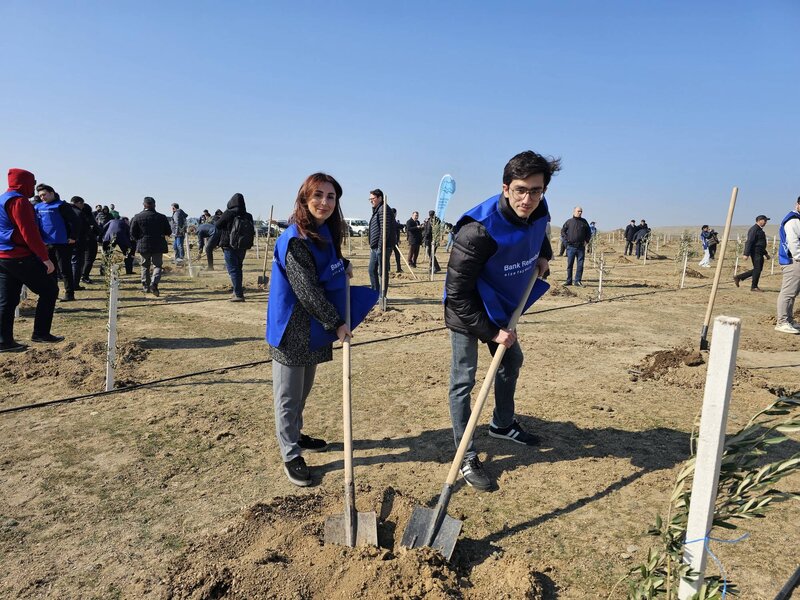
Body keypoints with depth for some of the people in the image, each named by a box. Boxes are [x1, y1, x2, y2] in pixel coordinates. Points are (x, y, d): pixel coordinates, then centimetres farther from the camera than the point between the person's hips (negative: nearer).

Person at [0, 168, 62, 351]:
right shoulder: (19, 201, -11)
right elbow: (29, 233, -19)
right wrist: (45, 257, -18)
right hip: (21, 258, -9)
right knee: (49, 290, 1)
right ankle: (41, 333, 2)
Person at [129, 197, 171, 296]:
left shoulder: (137, 217, -1)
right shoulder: (162, 217, -2)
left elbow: (132, 233, 2)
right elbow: (168, 232, 3)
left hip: (143, 246, 1)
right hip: (158, 246, -1)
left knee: (145, 266, 15)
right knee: (157, 265, 2)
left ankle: (145, 286, 18)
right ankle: (154, 283, -20)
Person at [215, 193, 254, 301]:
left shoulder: (228, 214, -13)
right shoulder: (248, 216, 0)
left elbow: (217, 226, -3)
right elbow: (252, 230, 8)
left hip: (230, 246, -5)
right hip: (243, 247, 5)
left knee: (233, 270, -2)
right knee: (238, 268, 18)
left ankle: (239, 294, -8)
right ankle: (237, 291, 27)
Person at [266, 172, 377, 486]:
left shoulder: (326, 234, 5)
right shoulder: (295, 240, -22)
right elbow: (307, 290, -23)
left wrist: (343, 265, 3)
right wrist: (336, 323, -17)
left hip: (313, 329, 9)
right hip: (292, 330, -9)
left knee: (304, 389, 23)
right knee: (288, 395, 6)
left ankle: (295, 435, 42)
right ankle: (291, 455, 19)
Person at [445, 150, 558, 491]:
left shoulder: (537, 211, -12)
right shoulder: (479, 230, -35)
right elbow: (457, 294, -29)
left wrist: (544, 254, 2)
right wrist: (490, 332, -27)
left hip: (501, 307, 8)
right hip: (466, 311, -8)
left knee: (511, 362, 22)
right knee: (463, 381, -4)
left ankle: (502, 425, 46)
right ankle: (467, 458, 9)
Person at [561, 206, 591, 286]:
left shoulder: (584, 222, 9)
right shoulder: (569, 221, 5)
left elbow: (589, 232, 17)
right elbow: (563, 231, 10)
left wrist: (586, 240, 5)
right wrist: (567, 239, -2)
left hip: (581, 247, 1)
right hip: (571, 246, -1)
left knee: (580, 265, 0)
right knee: (570, 264, 3)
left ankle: (578, 281, 6)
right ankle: (569, 280, 10)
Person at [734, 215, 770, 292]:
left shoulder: (760, 229, 21)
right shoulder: (754, 229, -12)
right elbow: (749, 242, -20)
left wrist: (765, 254, 28)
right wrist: (746, 254, -26)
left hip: (759, 253, 10)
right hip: (755, 252, -10)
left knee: (757, 269, 11)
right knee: (757, 269, -6)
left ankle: (739, 277, 13)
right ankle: (754, 287, 2)